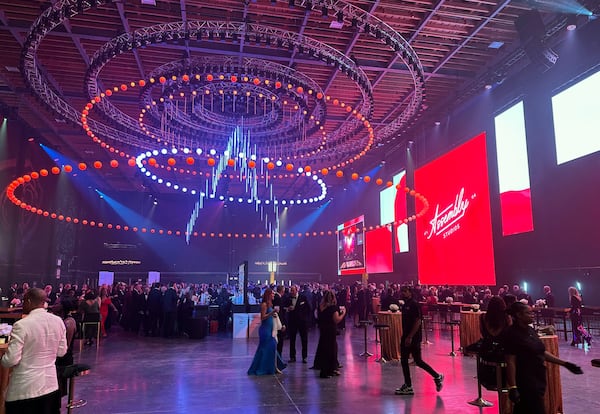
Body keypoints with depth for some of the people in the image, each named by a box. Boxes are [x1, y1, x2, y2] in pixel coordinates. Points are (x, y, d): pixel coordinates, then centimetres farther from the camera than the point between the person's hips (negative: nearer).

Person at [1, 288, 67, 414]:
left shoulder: (21, 325, -18)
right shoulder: (58, 321, -2)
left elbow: (12, 359, -15)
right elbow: (62, 351, 6)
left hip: (25, 388, -5)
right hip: (50, 384, 5)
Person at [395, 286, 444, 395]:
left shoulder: (414, 305, -14)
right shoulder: (405, 305, 11)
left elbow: (418, 322, -20)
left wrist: (410, 337, -22)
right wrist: (404, 336, 15)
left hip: (413, 338, -9)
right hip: (406, 337, 9)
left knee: (418, 361, -1)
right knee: (403, 361, 8)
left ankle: (437, 377, 18)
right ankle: (408, 386, 17)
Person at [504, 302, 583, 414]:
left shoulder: (530, 330, 10)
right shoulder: (512, 334, -17)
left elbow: (541, 352, 18)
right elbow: (510, 362, -20)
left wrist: (565, 364, 15)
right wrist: (512, 387, -24)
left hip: (538, 379, 8)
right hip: (525, 382, -8)